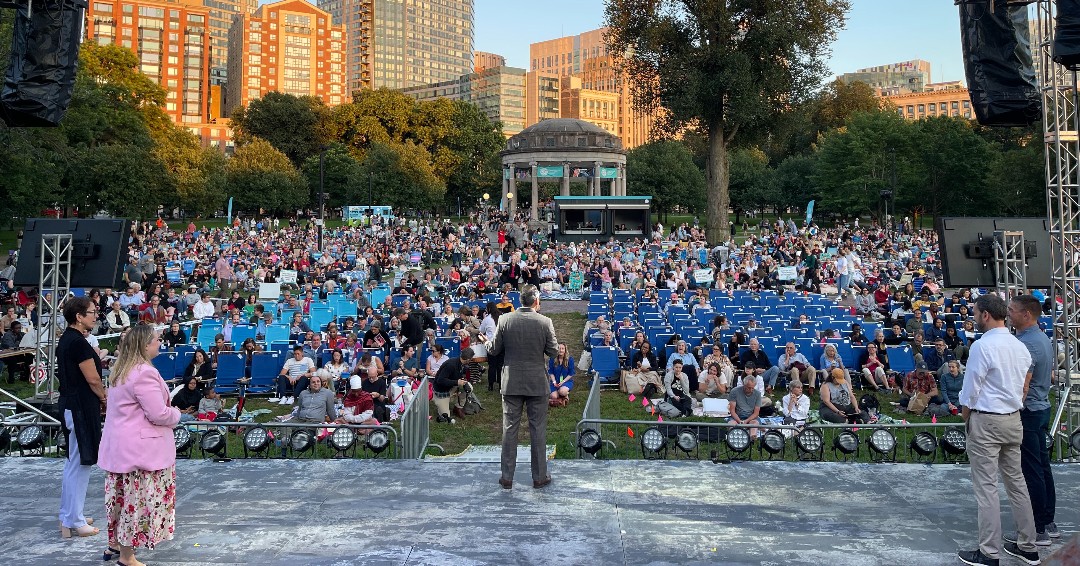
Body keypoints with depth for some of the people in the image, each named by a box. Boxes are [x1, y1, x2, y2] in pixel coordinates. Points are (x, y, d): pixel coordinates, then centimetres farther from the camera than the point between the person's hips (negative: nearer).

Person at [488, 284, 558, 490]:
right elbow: (553, 351, -4)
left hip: (511, 382, 1)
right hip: (537, 382, -1)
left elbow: (494, 349, -2)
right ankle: (539, 477, 16)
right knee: (538, 429, 9)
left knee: (509, 428, 9)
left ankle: (507, 477, 14)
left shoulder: (505, 320, -7)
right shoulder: (544, 322, -10)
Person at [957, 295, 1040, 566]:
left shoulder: (982, 345, -17)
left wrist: (965, 418, 2)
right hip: (1013, 420, 8)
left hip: (985, 421, -8)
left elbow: (970, 391, -12)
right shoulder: (1020, 346, 6)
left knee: (986, 487, -2)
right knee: (1016, 482, 16)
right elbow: (1023, 388, 13)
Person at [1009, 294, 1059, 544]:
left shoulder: (1026, 344, -21)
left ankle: (1038, 530, 2)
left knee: (1031, 472, -4)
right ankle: (1048, 522, 25)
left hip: (1028, 411, -10)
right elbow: (1051, 371, 22)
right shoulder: (1044, 339, 10)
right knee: (1043, 467, 16)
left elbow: (1023, 386, -23)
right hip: (1043, 408, 10)